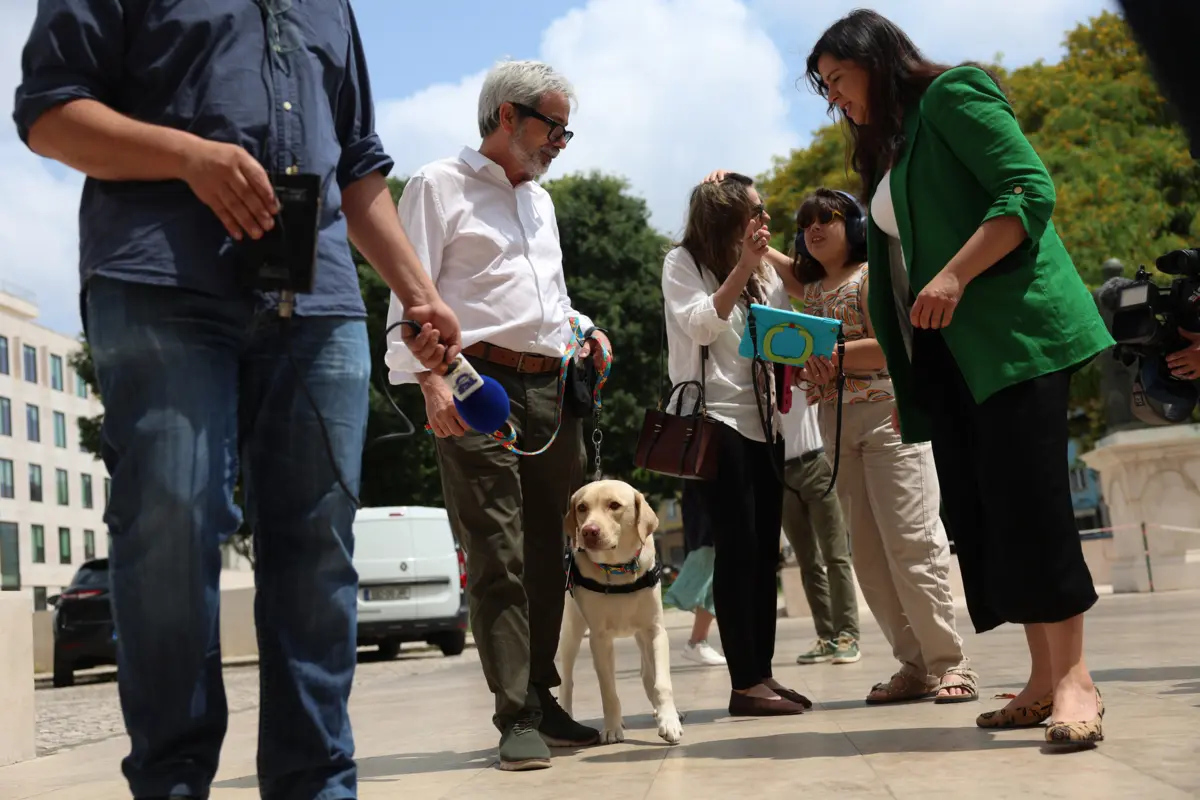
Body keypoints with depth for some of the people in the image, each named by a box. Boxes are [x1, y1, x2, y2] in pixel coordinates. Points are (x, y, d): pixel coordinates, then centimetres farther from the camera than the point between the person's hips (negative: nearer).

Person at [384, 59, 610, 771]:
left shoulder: (541, 200, 25)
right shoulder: (440, 185, 2)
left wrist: (583, 330, 12)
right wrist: (430, 378, -18)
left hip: (552, 390, 7)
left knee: (547, 552, 7)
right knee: (497, 558, -8)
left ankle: (541, 699, 17)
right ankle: (516, 718, -3)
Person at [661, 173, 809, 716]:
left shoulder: (767, 272, 19)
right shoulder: (683, 263, 1)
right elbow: (702, 325, -14)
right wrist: (743, 264, -18)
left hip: (763, 422, 7)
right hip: (715, 419, -7)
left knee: (765, 550, 4)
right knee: (738, 547, -11)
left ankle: (763, 674, 9)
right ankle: (745, 683, -9)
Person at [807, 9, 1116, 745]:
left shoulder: (951, 94, -1)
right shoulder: (886, 151, 22)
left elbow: (1031, 191, -14)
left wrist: (955, 276, -23)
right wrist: (904, 380, 15)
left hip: (1015, 331, -8)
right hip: (944, 351, 9)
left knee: (1027, 497, -14)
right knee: (980, 513, 2)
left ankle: (1075, 679, -10)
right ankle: (1045, 680, 6)